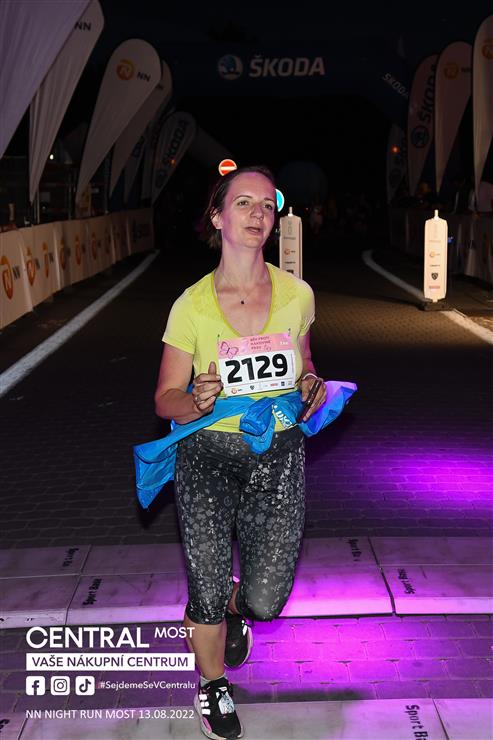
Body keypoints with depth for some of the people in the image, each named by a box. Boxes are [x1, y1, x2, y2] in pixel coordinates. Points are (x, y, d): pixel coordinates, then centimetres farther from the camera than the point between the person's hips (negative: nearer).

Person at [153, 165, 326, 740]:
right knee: (208, 594, -1)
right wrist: (197, 402, -24)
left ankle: (234, 606, 41)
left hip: (279, 453, 2)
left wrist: (310, 384, -5)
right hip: (208, 452, -1)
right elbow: (166, 399, -2)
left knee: (265, 601, 0)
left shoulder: (297, 294, -3)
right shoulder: (192, 304, -8)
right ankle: (212, 686, 32)